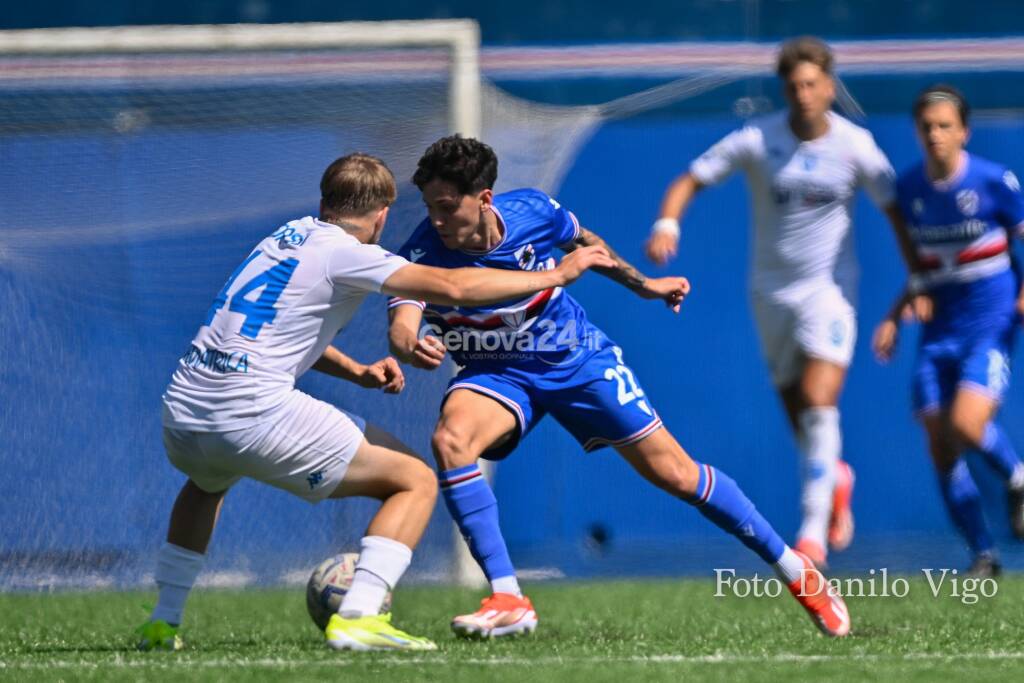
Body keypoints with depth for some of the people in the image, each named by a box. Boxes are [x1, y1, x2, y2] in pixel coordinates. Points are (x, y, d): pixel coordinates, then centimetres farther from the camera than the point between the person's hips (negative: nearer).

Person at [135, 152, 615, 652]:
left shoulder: (292, 235, 20)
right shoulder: (345, 253, -3)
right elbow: (452, 287, -12)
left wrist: (355, 372, 23)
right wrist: (555, 275, -3)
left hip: (181, 410, 8)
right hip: (255, 417, -8)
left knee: (207, 484, 43)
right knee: (415, 482, 2)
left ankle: (162, 623, 33)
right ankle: (357, 618, -13)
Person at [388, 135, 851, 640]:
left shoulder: (533, 211, -19)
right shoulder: (422, 255, -24)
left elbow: (582, 241, 5)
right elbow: (402, 327, -40)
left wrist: (639, 283, 14)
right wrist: (411, 348, -63)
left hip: (579, 360, 0)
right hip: (497, 375, 0)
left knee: (674, 473, -1)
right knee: (449, 440, -32)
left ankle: (796, 571, 17)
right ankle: (507, 600, -28)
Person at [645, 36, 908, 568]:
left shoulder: (855, 145, -9)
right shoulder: (757, 141, -9)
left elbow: (895, 210, 1)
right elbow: (690, 180, -6)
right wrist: (667, 224, -25)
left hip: (830, 289, -2)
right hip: (771, 290, 2)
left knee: (818, 402, -19)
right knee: (797, 414, 7)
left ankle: (814, 531, -16)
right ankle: (835, 478, 40)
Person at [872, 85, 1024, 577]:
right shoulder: (909, 189, 5)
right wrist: (895, 316, 9)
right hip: (938, 332, 5)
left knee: (966, 424, -26)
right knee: (941, 451, -1)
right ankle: (983, 556, 13)